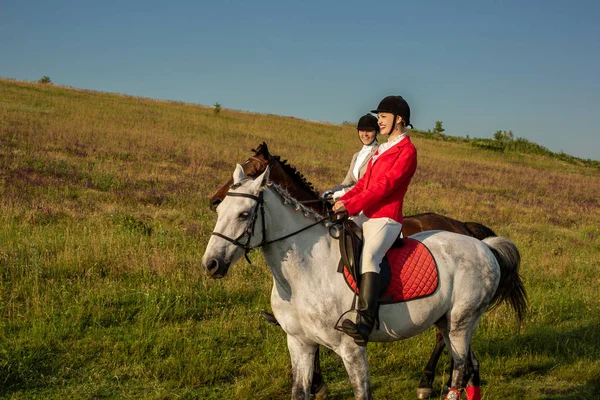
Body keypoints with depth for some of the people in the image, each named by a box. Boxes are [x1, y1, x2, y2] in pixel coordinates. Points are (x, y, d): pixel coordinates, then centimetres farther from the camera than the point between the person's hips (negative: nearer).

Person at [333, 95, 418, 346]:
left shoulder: (407, 151, -5)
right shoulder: (382, 150, 23)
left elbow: (384, 186, -15)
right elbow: (364, 182, 20)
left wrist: (350, 205, -18)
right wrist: (343, 201, 3)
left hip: (385, 219, -10)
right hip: (364, 216, 10)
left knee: (368, 256, -34)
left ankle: (365, 324, -47)